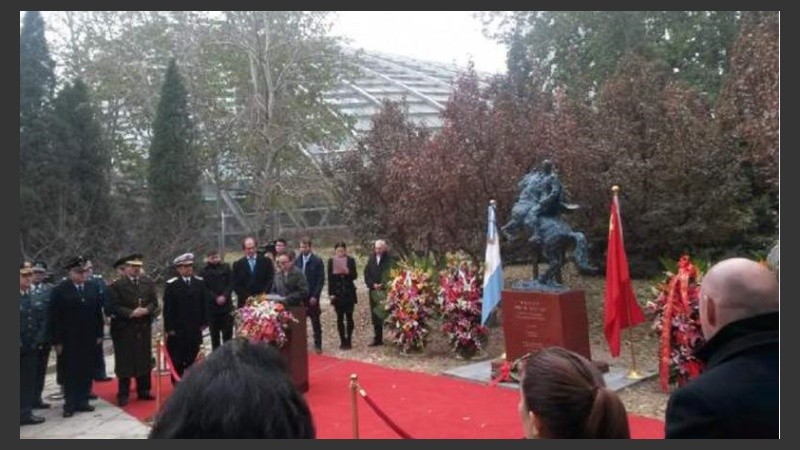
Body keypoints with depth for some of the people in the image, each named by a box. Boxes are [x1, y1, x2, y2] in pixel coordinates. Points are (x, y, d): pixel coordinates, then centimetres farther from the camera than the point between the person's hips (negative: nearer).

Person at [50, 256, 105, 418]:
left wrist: (99, 334, 6)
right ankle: (70, 405, 14)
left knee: (87, 371, 8)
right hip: (69, 339, -3)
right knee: (70, 372, 5)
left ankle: (82, 401, 19)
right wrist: (57, 341, -9)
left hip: (89, 338, 4)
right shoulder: (59, 290, -7)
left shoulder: (93, 288, 6)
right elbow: (55, 318, -8)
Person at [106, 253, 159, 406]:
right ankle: (123, 394, 11)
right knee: (125, 362, 1)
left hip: (144, 328, 4)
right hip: (124, 329, -4)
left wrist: (146, 310, -13)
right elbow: (113, 307, -9)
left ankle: (144, 391, 21)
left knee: (144, 359, 9)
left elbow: (154, 302, 6)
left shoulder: (149, 283, 7)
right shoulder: (116, 285, -5)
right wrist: (131, 313, -18)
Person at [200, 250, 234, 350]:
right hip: (211, 306, 0)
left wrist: (224, 296, -11)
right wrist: (216, 298, -12)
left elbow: (230, 284, 4)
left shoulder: (225, 268, 8)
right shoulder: (204, 272, 4)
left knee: (228, 331, -1)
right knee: (214, 334, 4)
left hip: (226, 304, 1)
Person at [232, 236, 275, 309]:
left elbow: (270, 279, 4)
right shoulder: (237, 264, 8)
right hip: (245, 302, 0)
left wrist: (264, 293, -10)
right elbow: (236, 285, 4)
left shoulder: (266, 261, 7)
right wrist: (246, 297, -10)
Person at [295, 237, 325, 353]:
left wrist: (315, 296, -13)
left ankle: (318, 345, 14)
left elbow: (321, 280, -7)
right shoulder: (297, 261, 6)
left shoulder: (317, 261, -5)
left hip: (312, 297, -3)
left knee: (315, 322, 6)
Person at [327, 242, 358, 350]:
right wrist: (331, 293, -4)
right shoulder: (331, 261, 2)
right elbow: (330, 278, 2)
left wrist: (348, 272, -20)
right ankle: (342, 341, 11)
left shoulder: (350, 260, 0)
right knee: (340, 318, 4)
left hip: (349, 292, -1)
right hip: (337, 293, 1)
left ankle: (349, 340, 10)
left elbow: (355, 276, 0)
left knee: (349, 317, 0)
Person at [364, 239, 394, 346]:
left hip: (386, 291, -5)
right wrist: (373, 284, -4)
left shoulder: (389, 260, -5)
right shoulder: (371, 259, 10)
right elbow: (366, 273, 10)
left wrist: (383, 285, -19)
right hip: (374, 291, 5)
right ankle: (377, 338, 19)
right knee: (375, 316, 10)